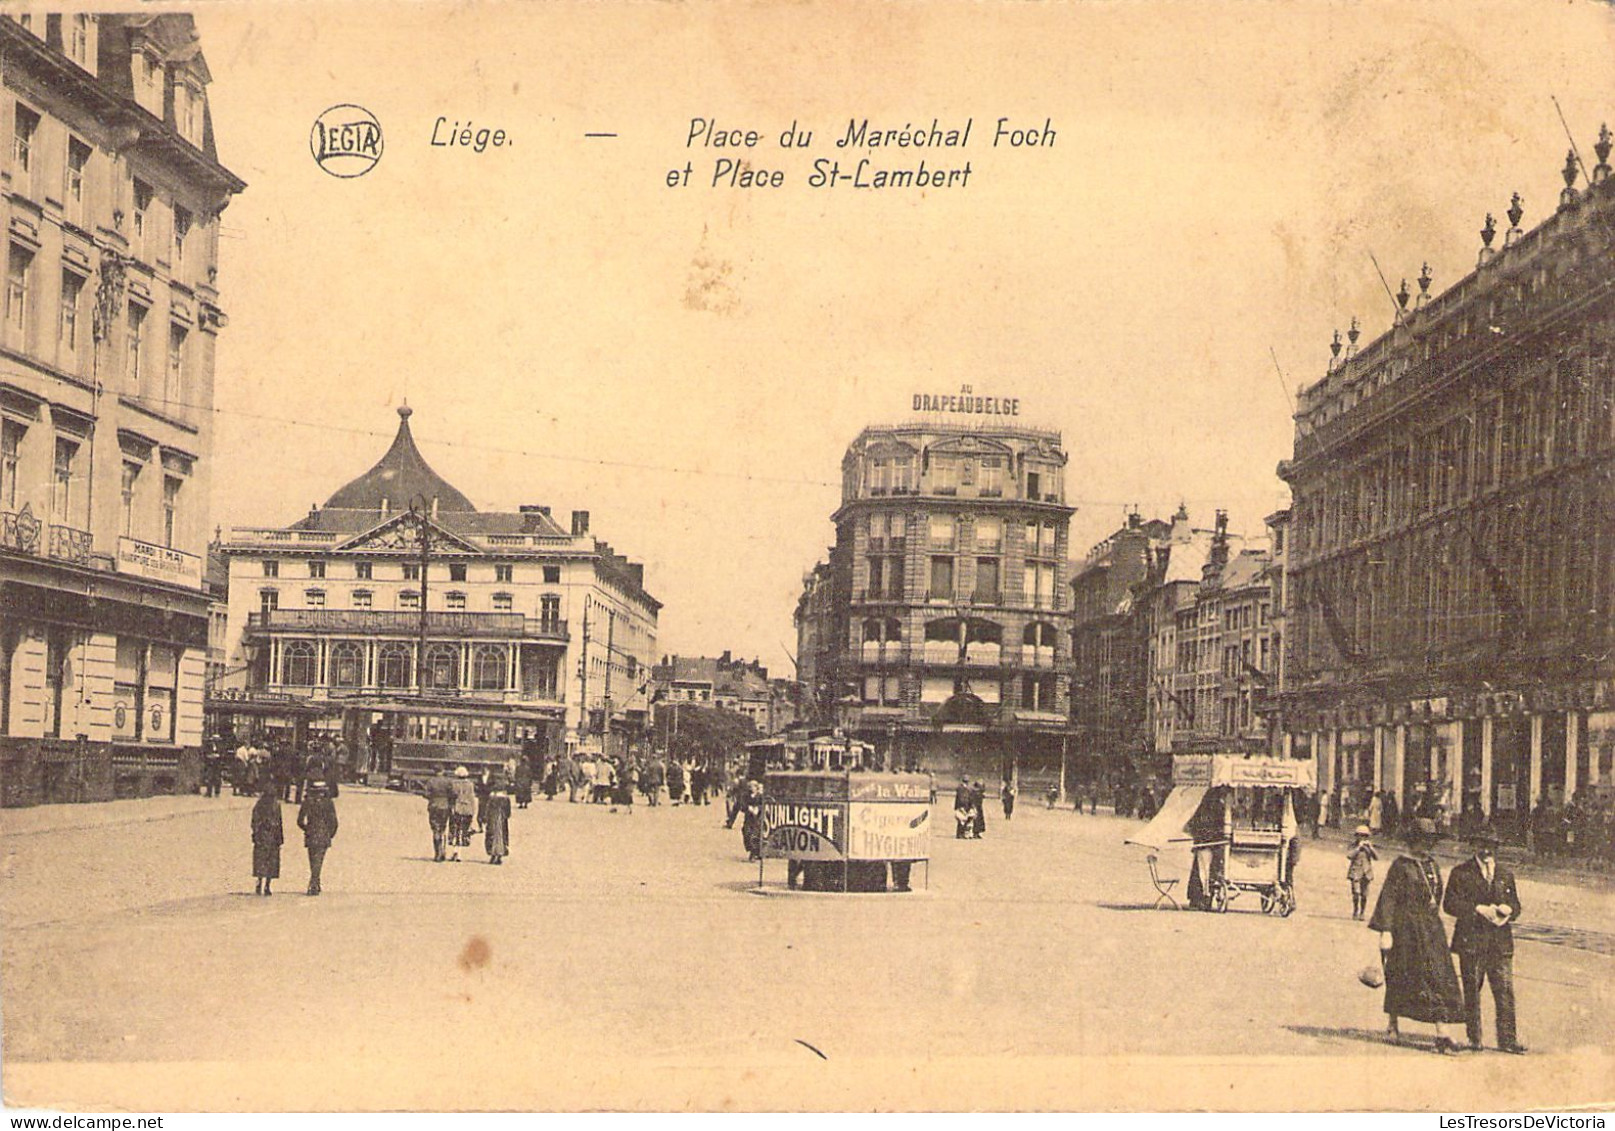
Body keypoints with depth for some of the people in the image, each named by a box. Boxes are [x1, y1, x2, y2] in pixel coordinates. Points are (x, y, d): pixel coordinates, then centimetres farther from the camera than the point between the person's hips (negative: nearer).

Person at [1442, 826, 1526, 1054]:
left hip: (1501, 942, 3)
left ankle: (1507, 1038, 1)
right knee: (1471, 991, 2)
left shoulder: (1506, 875, 16)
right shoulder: (1461, 873, 3)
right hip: (1471, 940, -3)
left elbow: (1515, 905, 18)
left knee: (1505, 990, -3)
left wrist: (1507, 910, -6)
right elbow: (1449, 904, -5)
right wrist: (1478, 909, -15)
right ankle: (1474, 1038, 10)